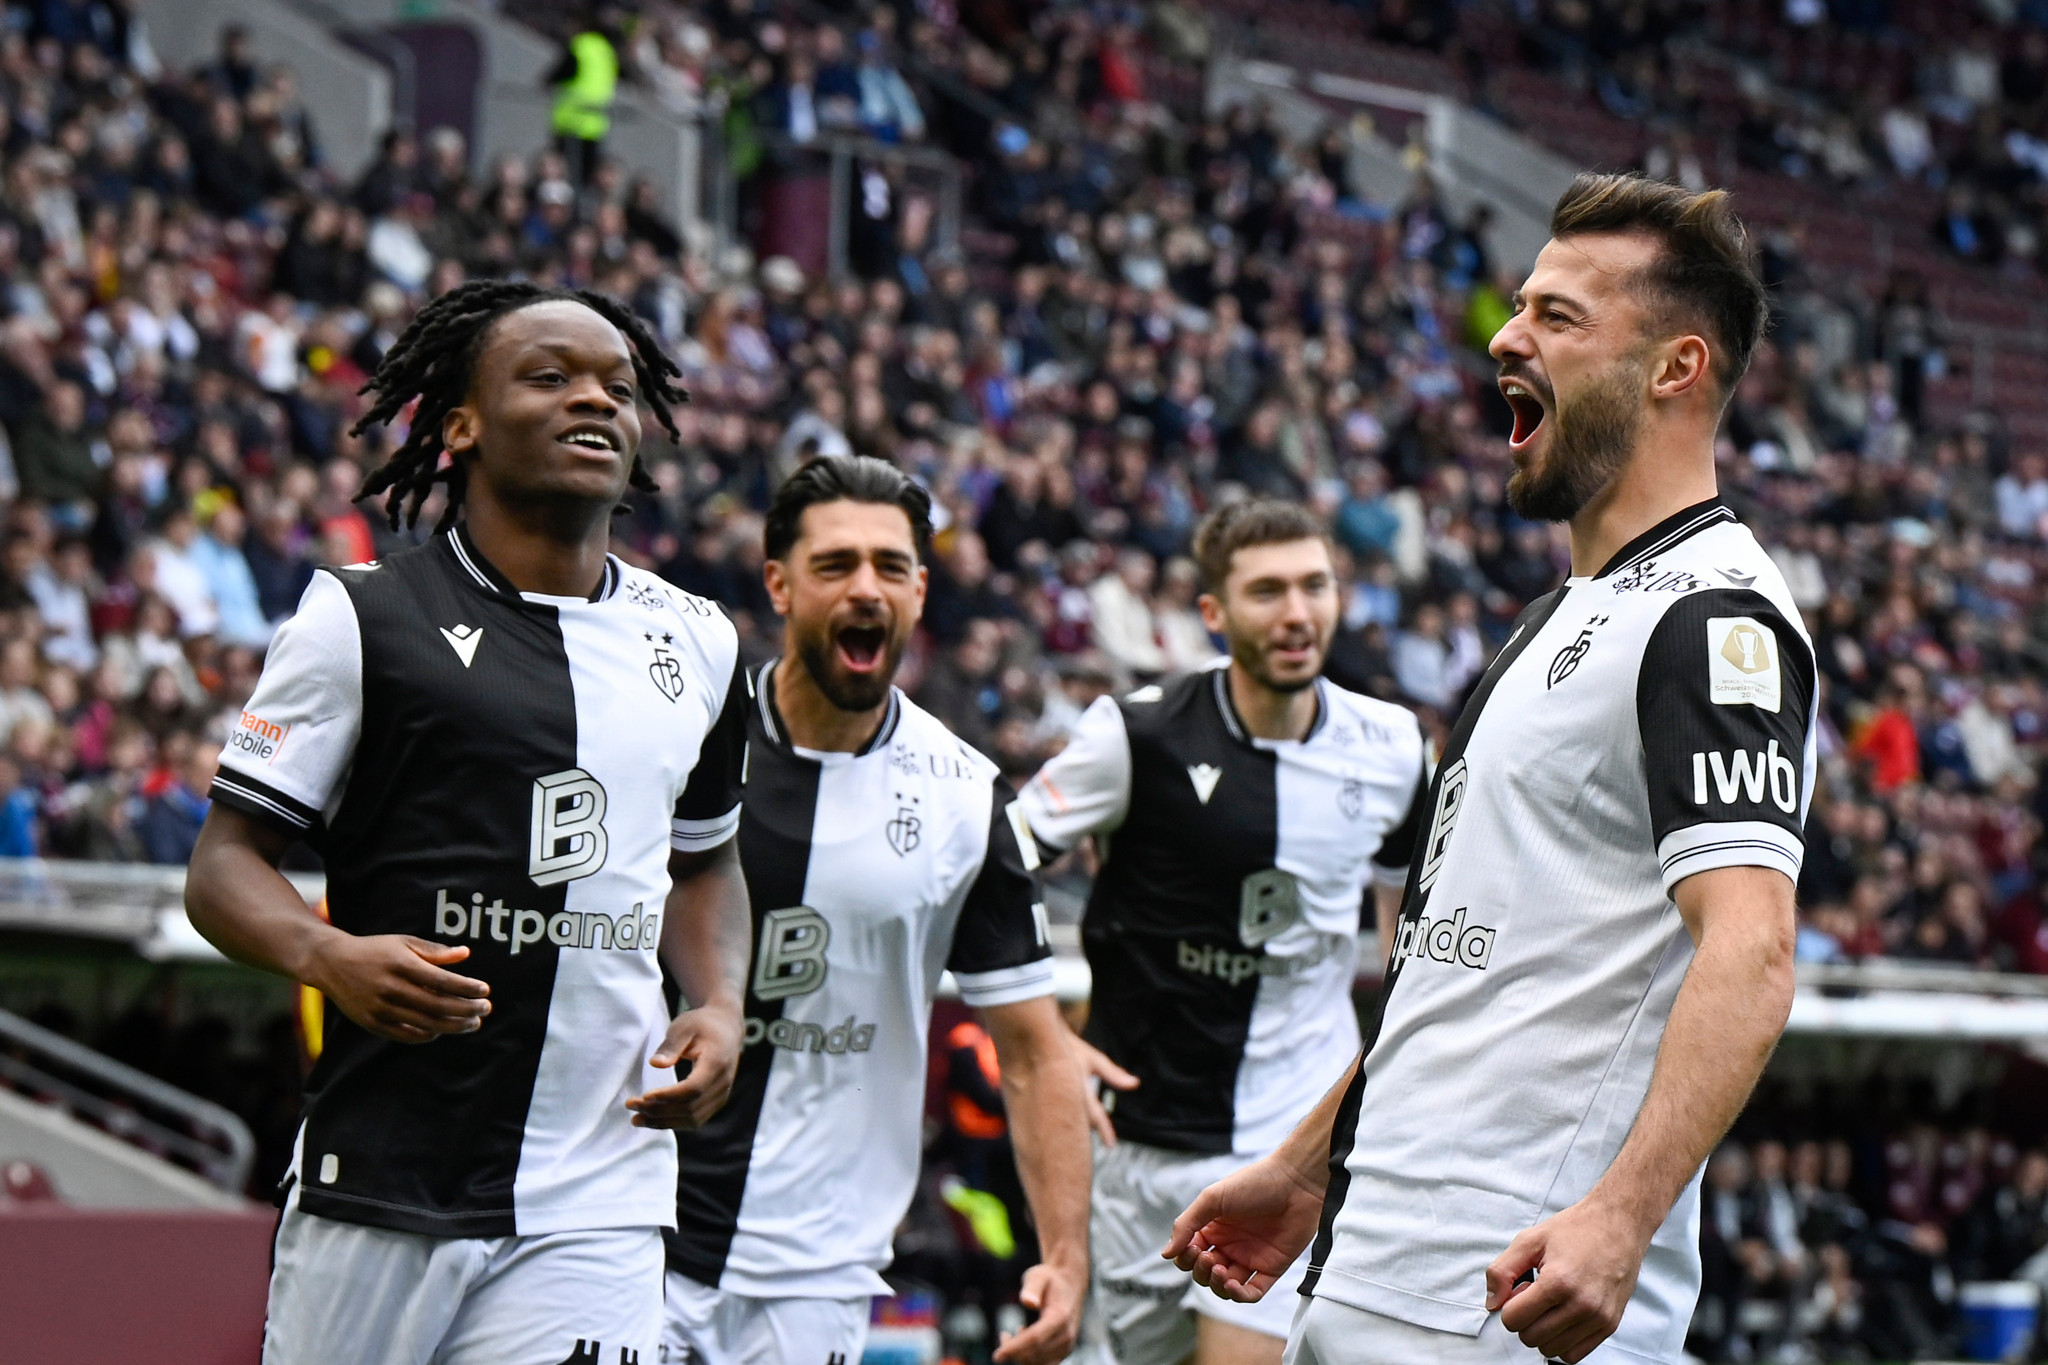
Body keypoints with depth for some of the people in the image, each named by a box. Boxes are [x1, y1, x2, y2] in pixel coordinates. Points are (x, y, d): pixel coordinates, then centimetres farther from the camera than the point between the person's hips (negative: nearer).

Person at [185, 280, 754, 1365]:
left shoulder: (697, 644, 14)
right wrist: (331, 957, -22)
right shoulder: (362, 618, -1)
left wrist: (720, 1006, 9)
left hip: (596, 1206, 3)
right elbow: (223, 868, -1)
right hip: (378, 1189, -3)